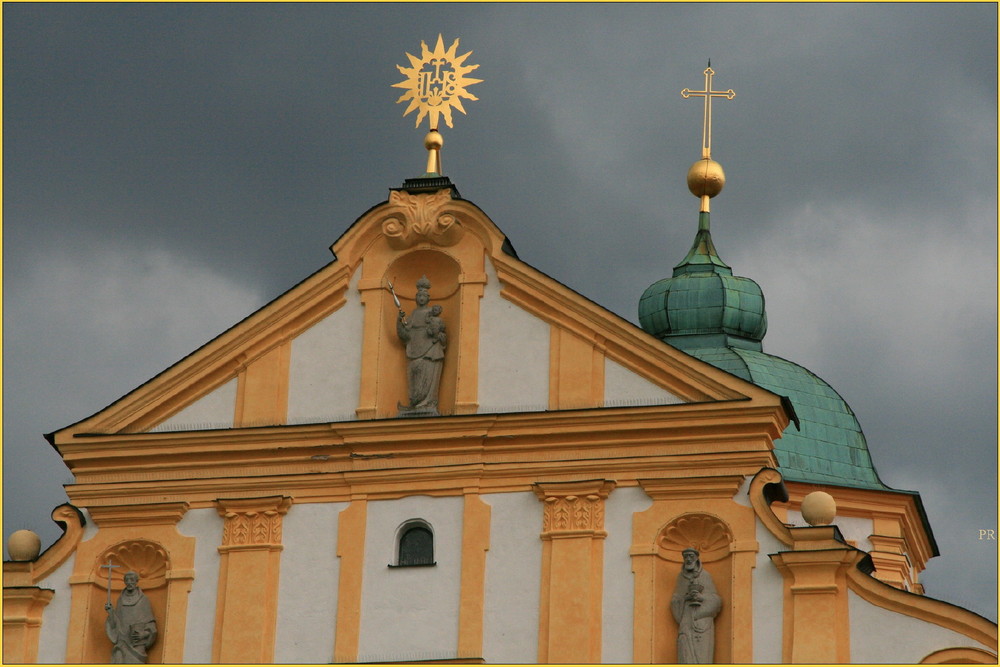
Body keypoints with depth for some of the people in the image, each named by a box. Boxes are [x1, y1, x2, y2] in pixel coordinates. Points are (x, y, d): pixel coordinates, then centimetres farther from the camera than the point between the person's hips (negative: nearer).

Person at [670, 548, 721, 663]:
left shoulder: (706, 576, 6)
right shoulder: (681, 577, 12)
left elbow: (716, 601, 4)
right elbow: (675, 602, 10)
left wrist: (700, 596, -14)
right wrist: (687, 595, -9)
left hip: (703, 623, -2)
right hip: (686, 625, 2)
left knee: (703, 657, -12)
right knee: (687, 659, -11)